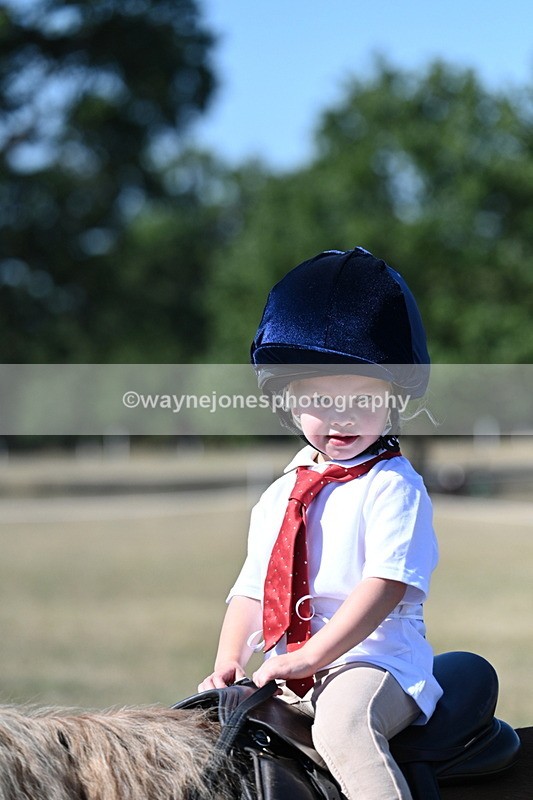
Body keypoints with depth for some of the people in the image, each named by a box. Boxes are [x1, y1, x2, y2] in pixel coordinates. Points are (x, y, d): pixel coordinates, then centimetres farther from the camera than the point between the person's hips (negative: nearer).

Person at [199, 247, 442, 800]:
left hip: (374, 660, -7)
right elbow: (252, 589, 21)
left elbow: (386, 583, -16)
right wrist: (229, 662, 3)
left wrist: (309, 657, -23)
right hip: (289, 676, 8)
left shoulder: (393, 486, -4)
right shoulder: (281, 496, 18)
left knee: (344, 719, -36)